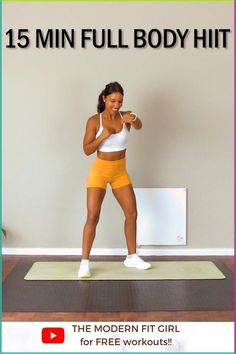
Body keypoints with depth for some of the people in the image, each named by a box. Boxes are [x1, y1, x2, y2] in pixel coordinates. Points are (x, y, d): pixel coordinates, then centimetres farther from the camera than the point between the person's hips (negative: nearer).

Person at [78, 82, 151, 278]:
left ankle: (132, 257, 24)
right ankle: (85, 262, -2)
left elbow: (139, 126, -28)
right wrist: (102, 137, -27)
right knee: (93, 216, -10)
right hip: (100, 171, -4)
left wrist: (134, 119, -51)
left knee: (132, 213, 8)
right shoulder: (94, 121, -12)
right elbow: (87, 150, -12)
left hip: (120, 172, 4)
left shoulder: (125, 116, -6)